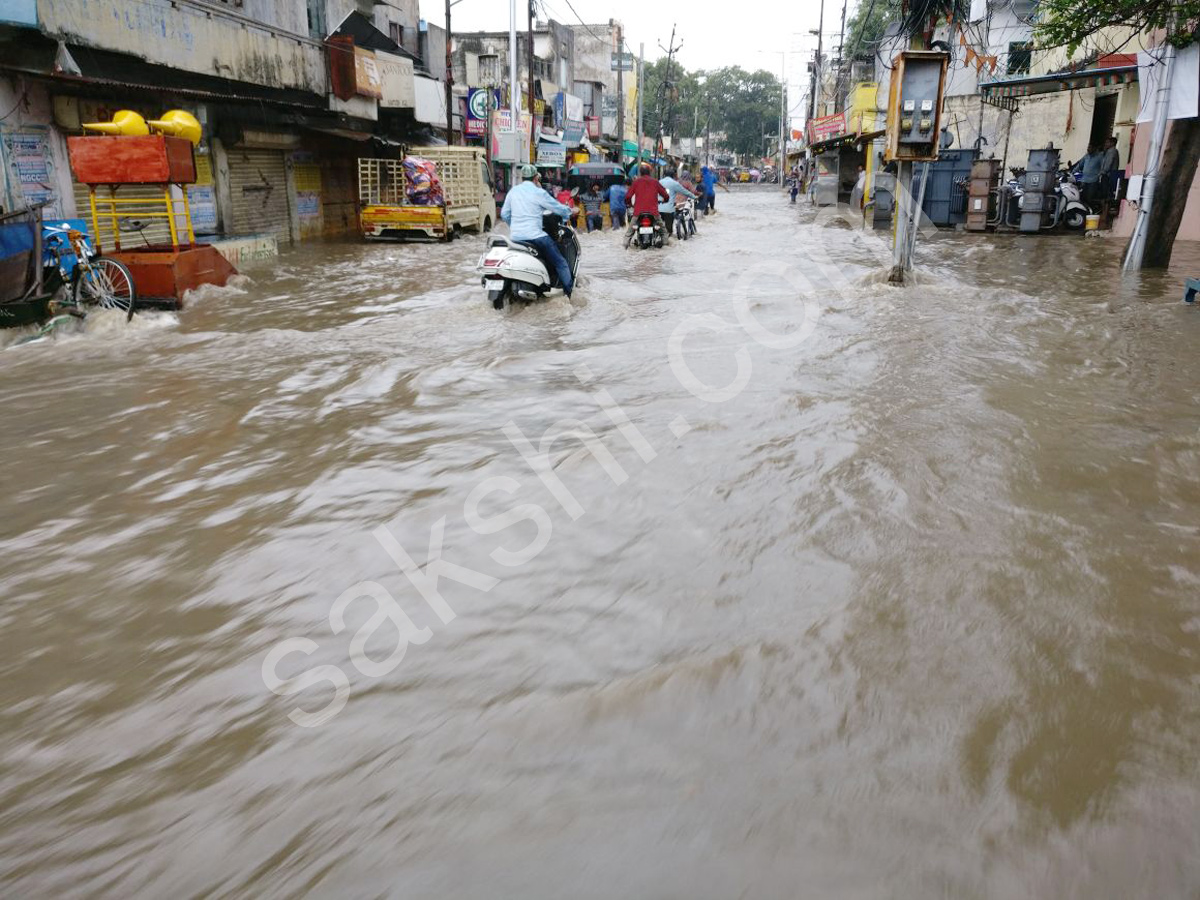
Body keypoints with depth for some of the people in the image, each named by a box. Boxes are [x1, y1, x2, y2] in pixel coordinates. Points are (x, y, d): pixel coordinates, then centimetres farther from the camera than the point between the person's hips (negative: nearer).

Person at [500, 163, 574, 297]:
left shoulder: (513, 191, 13)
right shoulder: (538, 192, -5)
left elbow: (504, 214, 18)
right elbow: (558, 209, 1)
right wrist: (569, 212, 22)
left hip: (515, 237, 6)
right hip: (534, 235, -6)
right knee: (560, 263, 1)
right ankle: (569, 292, -4)